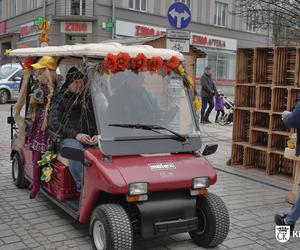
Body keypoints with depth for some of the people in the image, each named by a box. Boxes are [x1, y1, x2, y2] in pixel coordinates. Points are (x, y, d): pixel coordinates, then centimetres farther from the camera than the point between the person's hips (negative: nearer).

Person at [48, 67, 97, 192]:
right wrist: (76, 134, -14)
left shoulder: (90, 97, 20)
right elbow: (53, 123, -2)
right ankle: (83, 186, -33)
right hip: (69, 138, -3)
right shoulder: (60, 98, 9)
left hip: (91, 139, 3)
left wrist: (97, 135, -5)